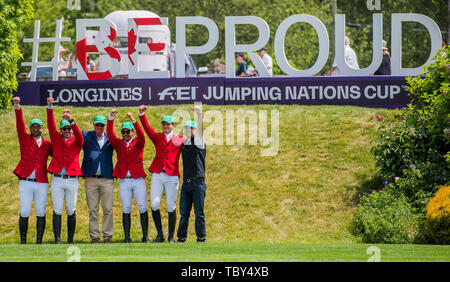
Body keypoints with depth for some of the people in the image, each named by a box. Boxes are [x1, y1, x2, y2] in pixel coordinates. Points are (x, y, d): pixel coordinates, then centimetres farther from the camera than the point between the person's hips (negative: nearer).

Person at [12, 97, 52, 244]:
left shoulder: (47, 144, 12)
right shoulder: (25, 139, 7)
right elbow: (20, 125, -6)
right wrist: (17, 107, -20)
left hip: (42, 183, 1)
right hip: (26, 182, -1)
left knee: (41, 213, 1)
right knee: (24, 213, -3)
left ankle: (39, 242, 6)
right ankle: (23, 242, 4)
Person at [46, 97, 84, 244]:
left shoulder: (77, 141, 8)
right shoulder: (56, 139, 12)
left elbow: (78, 134, -13)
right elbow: (51, 125, 1)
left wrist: (71, 120, -31)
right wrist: (49, 107, -14)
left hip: (72, 180, -1)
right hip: (57, 180, 1)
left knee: (71, 211, 3)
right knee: (57, 210, -3)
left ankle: (70, 240, 10)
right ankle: (57, 240, -4)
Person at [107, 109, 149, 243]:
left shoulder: (138, 143, 5)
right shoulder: (118, 143, 10)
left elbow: (141, 135, -15)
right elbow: (110, 134, -4)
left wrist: (133, 120, -27)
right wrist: (111, 118, -18)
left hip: (138, 180, -2)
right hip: (124, 181, 2)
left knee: (142, 208, -3)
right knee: (126, 209, 1)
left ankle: (145, 236, 2)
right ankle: (127, 237, 3)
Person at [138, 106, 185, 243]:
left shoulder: (180, 140, 9)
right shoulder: (157, 137, 12)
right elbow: (147, 128, 0)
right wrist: (141, 115, -15)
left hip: (172, 176, -1)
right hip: (157, 175, 1)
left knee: (171, 207, 1)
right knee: (154, 204, -9)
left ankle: (171, 237, 10)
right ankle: (159, 235, 3)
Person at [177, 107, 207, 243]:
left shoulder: (199, 142, 2)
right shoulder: (183, 144, 16)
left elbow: (201, 130, -14)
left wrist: (199, 114, -27)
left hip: (198, 182, -5)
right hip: (186, 182, 5)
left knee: (199, 212, -3)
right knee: (184, 213, 7)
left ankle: (201, 238, 1)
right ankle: (181, 238, 12)